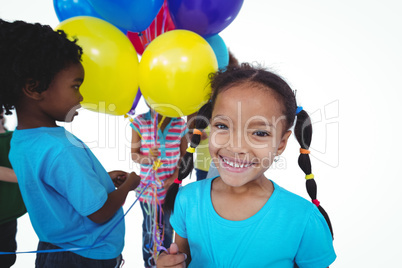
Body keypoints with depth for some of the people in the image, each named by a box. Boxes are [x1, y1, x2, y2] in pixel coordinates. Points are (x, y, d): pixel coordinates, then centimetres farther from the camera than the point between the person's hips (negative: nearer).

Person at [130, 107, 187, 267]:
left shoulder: (180, 124, -4)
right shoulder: (140, 122, -9)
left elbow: (184, 155, 3)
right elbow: (134, 154, -4)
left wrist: (174, 177, -10)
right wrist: (147, 157, -25)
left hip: (171, 187, 2)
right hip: (148, 188, -1)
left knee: (168, 227, 17)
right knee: (149, 229, 15)